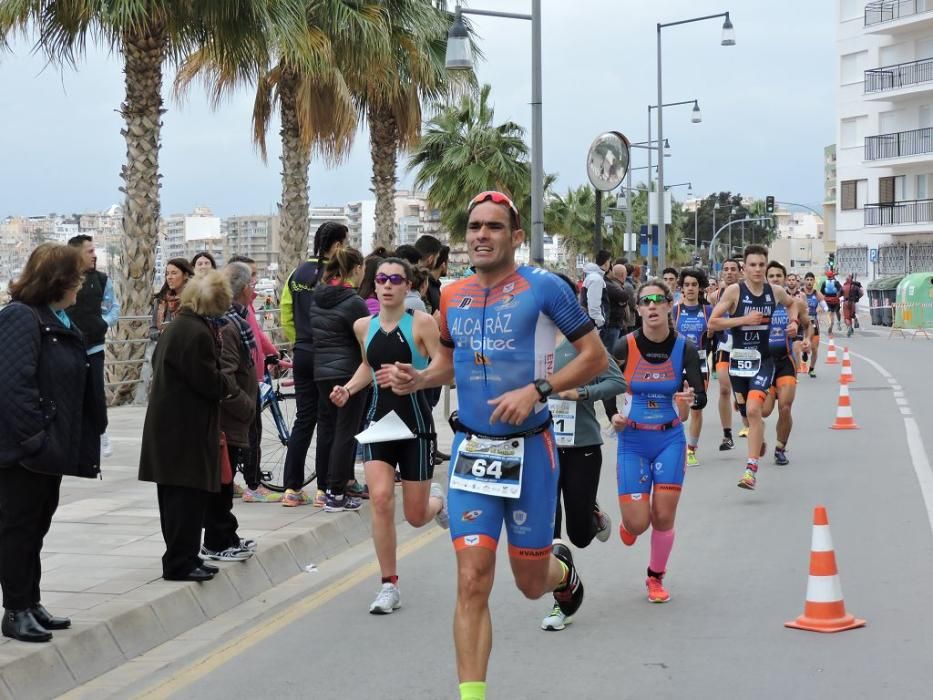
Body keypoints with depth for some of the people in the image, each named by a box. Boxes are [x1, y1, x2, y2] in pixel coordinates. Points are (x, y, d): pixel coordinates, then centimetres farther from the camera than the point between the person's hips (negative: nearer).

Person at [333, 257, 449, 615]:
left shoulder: (422, 323, -9)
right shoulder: (363, 326, 5)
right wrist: (348, 388, 7)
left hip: (415, 423, -3)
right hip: (378, 420, 3)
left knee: (415, 517, 5)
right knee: (380, 499, -17)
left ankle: (436, 498, 45)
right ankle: (389, 586, -4)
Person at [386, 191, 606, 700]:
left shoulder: (543, 287, -8)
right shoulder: (452, 296, 6)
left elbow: (595, 357, -7)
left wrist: (536, 390, -19)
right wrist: (417, 379, 1)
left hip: (529, 449, -3)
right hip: (470, 449, 3)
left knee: (531, 583, 10)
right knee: (472, 581, -8)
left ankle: (562, 568, 47)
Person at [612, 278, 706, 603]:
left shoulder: (684, 348, -9)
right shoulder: (625, 347, -11)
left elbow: (701, 396, -17)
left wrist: (691, 399, -39)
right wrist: (614, 417, -15)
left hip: (670, 440, 1)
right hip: (632, 441, 0)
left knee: (663, 517, -4)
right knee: (638, 523, -6)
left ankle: (656, 577, 22)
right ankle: (629, 520, 34)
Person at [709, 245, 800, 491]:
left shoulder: (775, 292, 2)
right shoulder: (734, 291, -7)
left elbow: (792, 303, 26)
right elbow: (713, 322, -11)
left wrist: (793, 321, 8)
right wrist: (744, 319, -18)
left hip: (764, 359, -1)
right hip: (738, 359, 1)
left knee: (753, 409, -21)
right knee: (748, 413, 14)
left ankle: (751, 468, -22)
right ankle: (759, 441, 49)